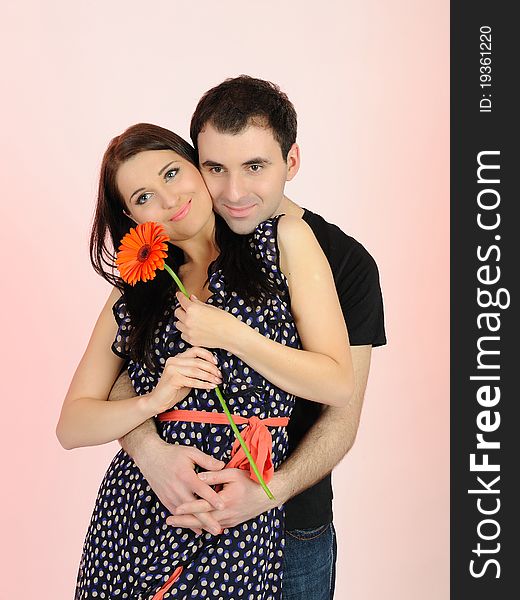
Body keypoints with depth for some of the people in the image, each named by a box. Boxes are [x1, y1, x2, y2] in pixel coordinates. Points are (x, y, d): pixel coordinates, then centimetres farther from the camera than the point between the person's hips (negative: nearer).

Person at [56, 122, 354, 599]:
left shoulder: (284, 237, 0)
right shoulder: (133, 294, 8)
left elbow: (339, 385, -4)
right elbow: (71, 426, 6)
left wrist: (231, 335, -13)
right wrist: (154, 400, -12)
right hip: (136, 510, 3)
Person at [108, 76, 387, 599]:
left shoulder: (345, 262, -11)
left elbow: (341, 415, -10)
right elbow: (116, 370, -6)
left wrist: (269, 491, -26)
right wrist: (149, 450, -26)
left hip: (293, 526, -1)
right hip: (175, 515, 2)